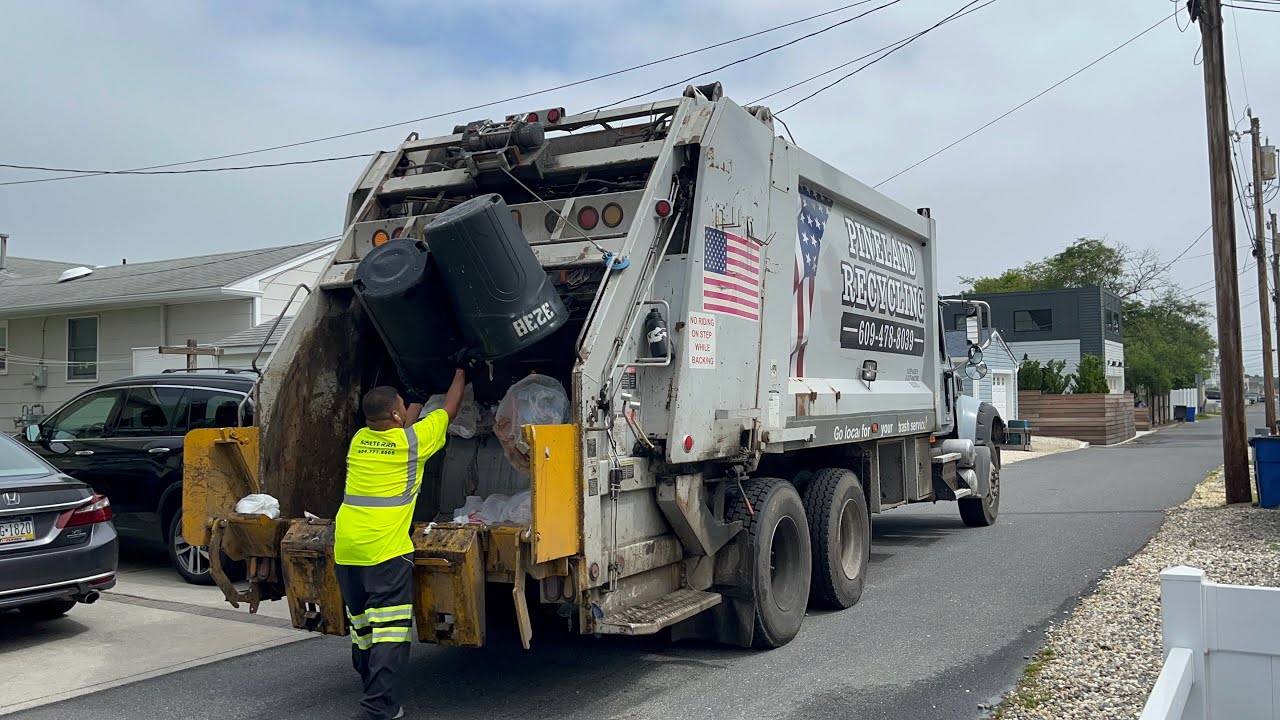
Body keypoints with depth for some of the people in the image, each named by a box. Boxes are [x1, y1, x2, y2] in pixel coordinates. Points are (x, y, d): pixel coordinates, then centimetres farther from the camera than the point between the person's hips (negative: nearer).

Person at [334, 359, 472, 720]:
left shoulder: (359, 440, 13)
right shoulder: (412, 440, -2)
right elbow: (450, 410, 14)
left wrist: (418, 404, 49)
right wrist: (461, 372, 29)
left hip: (346, 547, 7)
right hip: (385, 547, -7)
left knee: (361, 625, 17)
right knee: (390, 630, -4)